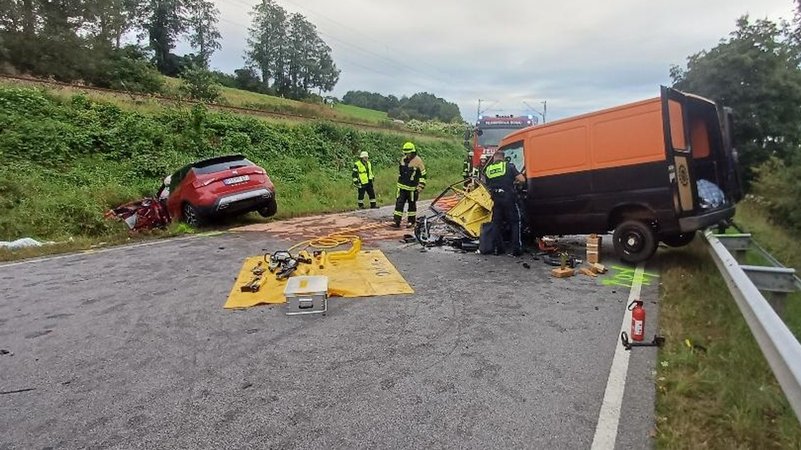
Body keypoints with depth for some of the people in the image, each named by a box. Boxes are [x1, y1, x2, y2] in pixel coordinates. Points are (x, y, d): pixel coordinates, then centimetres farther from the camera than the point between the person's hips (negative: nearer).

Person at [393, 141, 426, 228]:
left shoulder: (418, 161, -12)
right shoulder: (403, 159, 7)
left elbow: (423, 175, -9)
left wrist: (420, 188, -12)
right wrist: (399, 182, 22)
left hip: (412, 188, -5)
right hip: (402, 187, 5)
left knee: (412, 204, 8)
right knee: (399, 203, -1)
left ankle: (411, 221, 21)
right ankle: (397, 222, 1)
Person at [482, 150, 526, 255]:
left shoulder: (487, 170, 11)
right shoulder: (508, 166, 0)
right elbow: (522, 179, -5)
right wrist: (514, 182, 14)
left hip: (496, 200, 3)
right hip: (509, 198, -3)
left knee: (496, 223, 12)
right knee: (515, 223, 5)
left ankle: (496, 248, 14)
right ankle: (516, 249, 0)